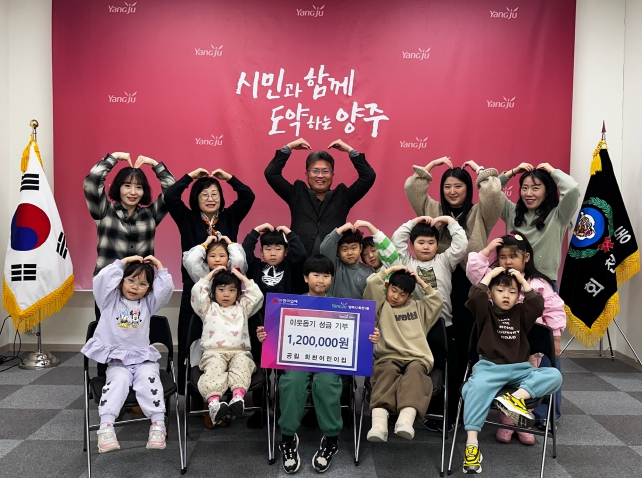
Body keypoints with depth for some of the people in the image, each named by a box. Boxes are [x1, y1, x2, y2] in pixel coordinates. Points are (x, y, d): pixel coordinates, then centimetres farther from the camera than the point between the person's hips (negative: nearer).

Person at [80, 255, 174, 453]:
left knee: (149, 380, -26)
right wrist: (122, 262, -6)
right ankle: (106, 427, -34)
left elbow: (166, 289, 0)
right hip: (117, 361, -1)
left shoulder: (147, 303, 12)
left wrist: (159, 266, 0)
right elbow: (102, 280, -9)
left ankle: (158, 424, -28)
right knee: (118, 380, -29)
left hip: (143, 358, 1)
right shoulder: (110, 300, 8)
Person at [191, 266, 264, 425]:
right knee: (214, 369, -35)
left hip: (239, 352, 1)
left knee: (242, 365, -34)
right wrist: (211, 274, 18)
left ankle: (238, 397, -55)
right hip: (214, 353, -1)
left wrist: (243, 277, 21)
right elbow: (196, 292, 10)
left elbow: (257, 295, 15)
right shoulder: (208, 308, 25)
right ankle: (214, 402, -56)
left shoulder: (242, 308, 28)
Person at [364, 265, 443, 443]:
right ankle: (378, 423, -54)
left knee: (414, 371, -34)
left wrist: (422, 283, 19)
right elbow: (372, 283, 4)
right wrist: (390, 269, 14)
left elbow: (437, 301, 19)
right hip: (389, 357, -2)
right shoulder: (381, 306, 18)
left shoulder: (417, 307, 30)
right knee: (387, 372, -36)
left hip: (416, 358, 2)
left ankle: (406, 421, -56)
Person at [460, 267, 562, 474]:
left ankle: (516, 397, -40)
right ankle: (471, 444, -40)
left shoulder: (521, 313, 14)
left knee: (554, 375, -22)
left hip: (520, 369, 3)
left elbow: (538, 304, -6)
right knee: (477, 387, -36)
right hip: (489, 367, -3)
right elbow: (474, 296, -13)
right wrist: (489, 275, -4)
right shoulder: (485, 312, 7)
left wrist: (524, 282, -1)